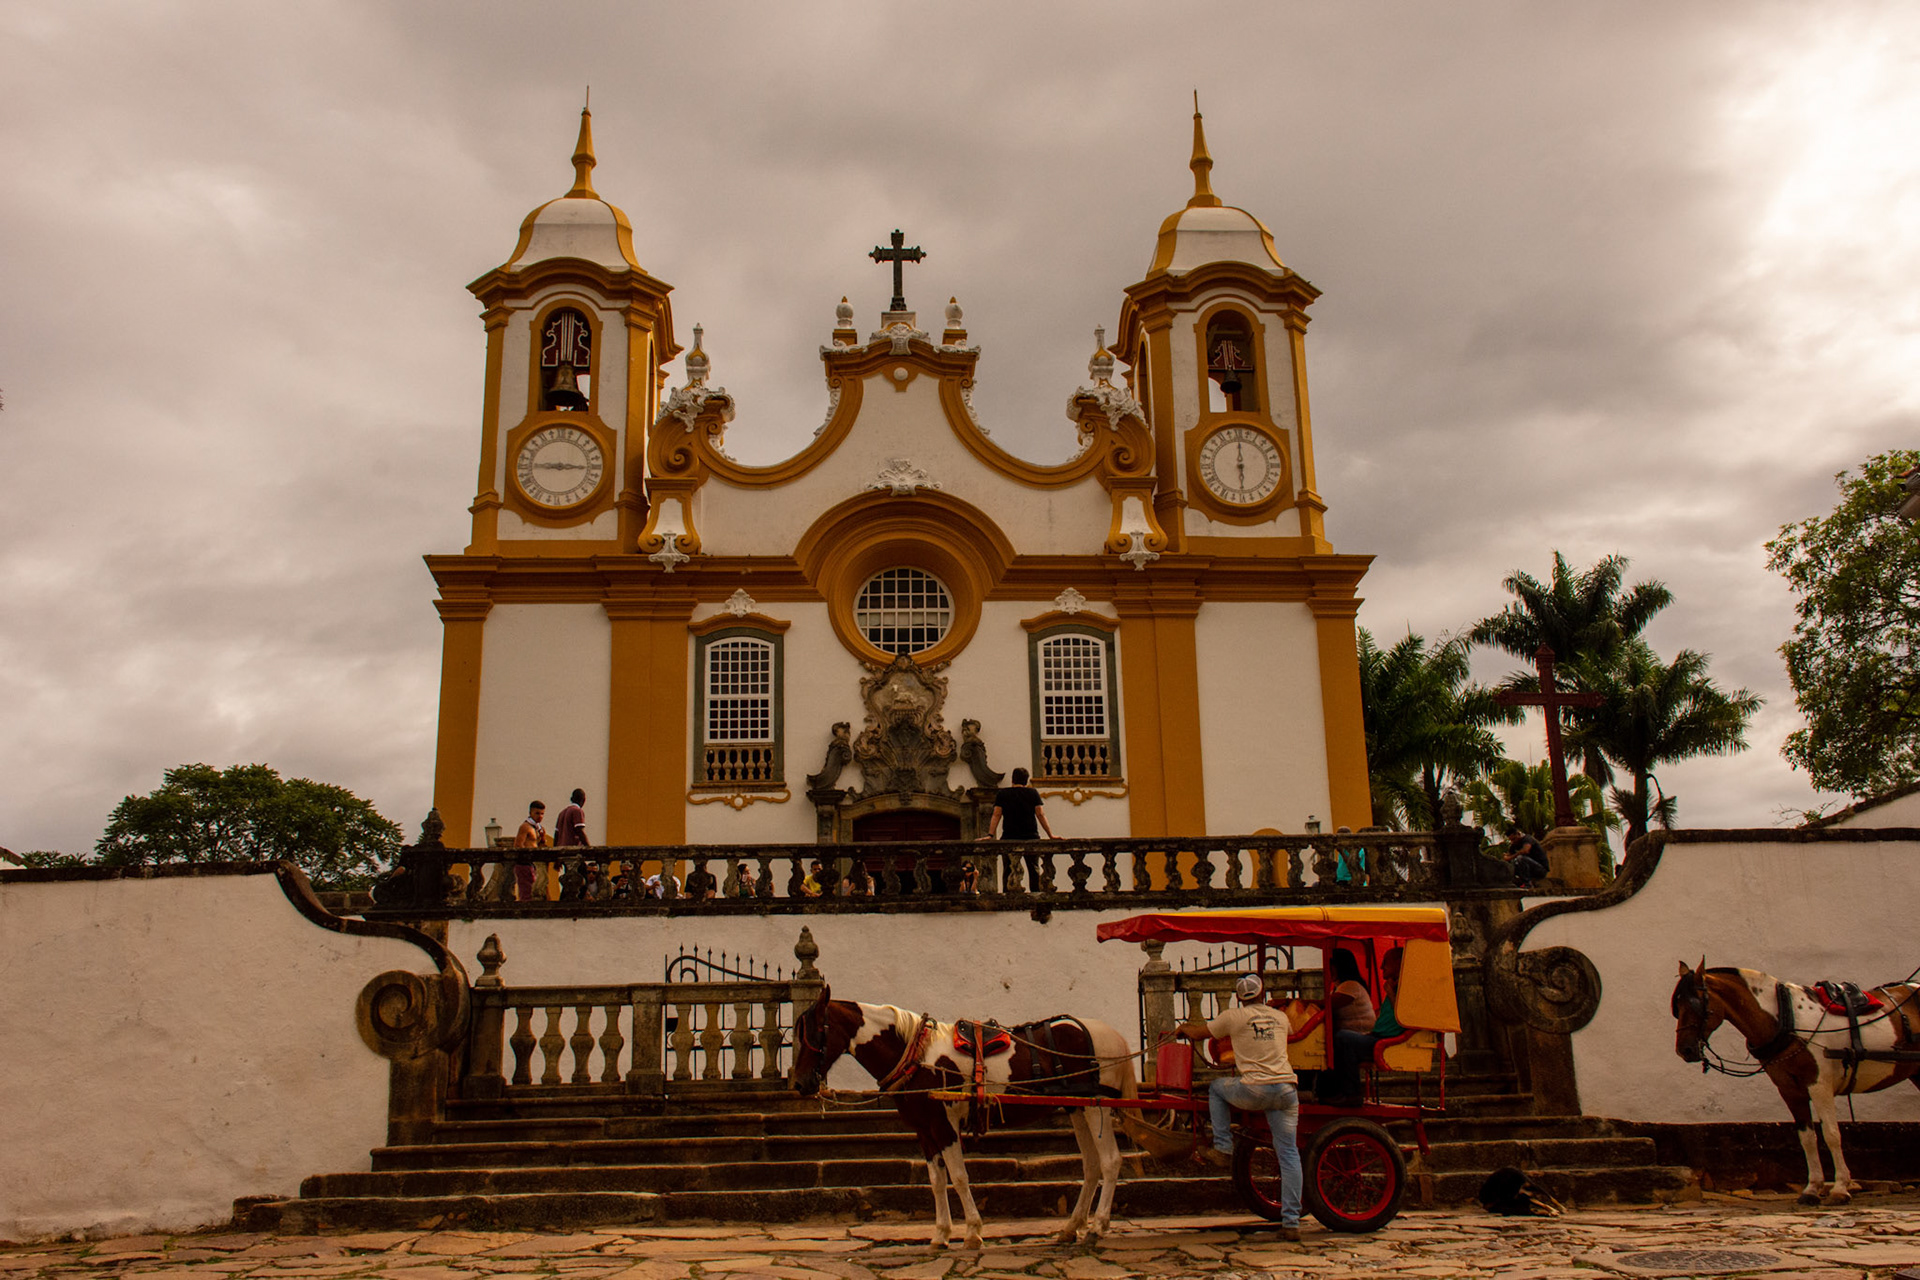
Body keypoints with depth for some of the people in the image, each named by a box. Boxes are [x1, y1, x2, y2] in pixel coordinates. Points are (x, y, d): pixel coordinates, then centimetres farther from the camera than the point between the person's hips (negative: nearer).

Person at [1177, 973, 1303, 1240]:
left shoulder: (1234, 1017, 4)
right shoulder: (1281, 1017, 16)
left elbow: (1197, 1034, 13)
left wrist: (1182, 1027, 35)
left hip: (1254, 1091, -3)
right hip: (1287, 1090, 4)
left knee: (1216, 1087, 25)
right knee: (1289, 1154, 5)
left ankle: (1223, 1148, 19)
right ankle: (1291, 1222, 3)